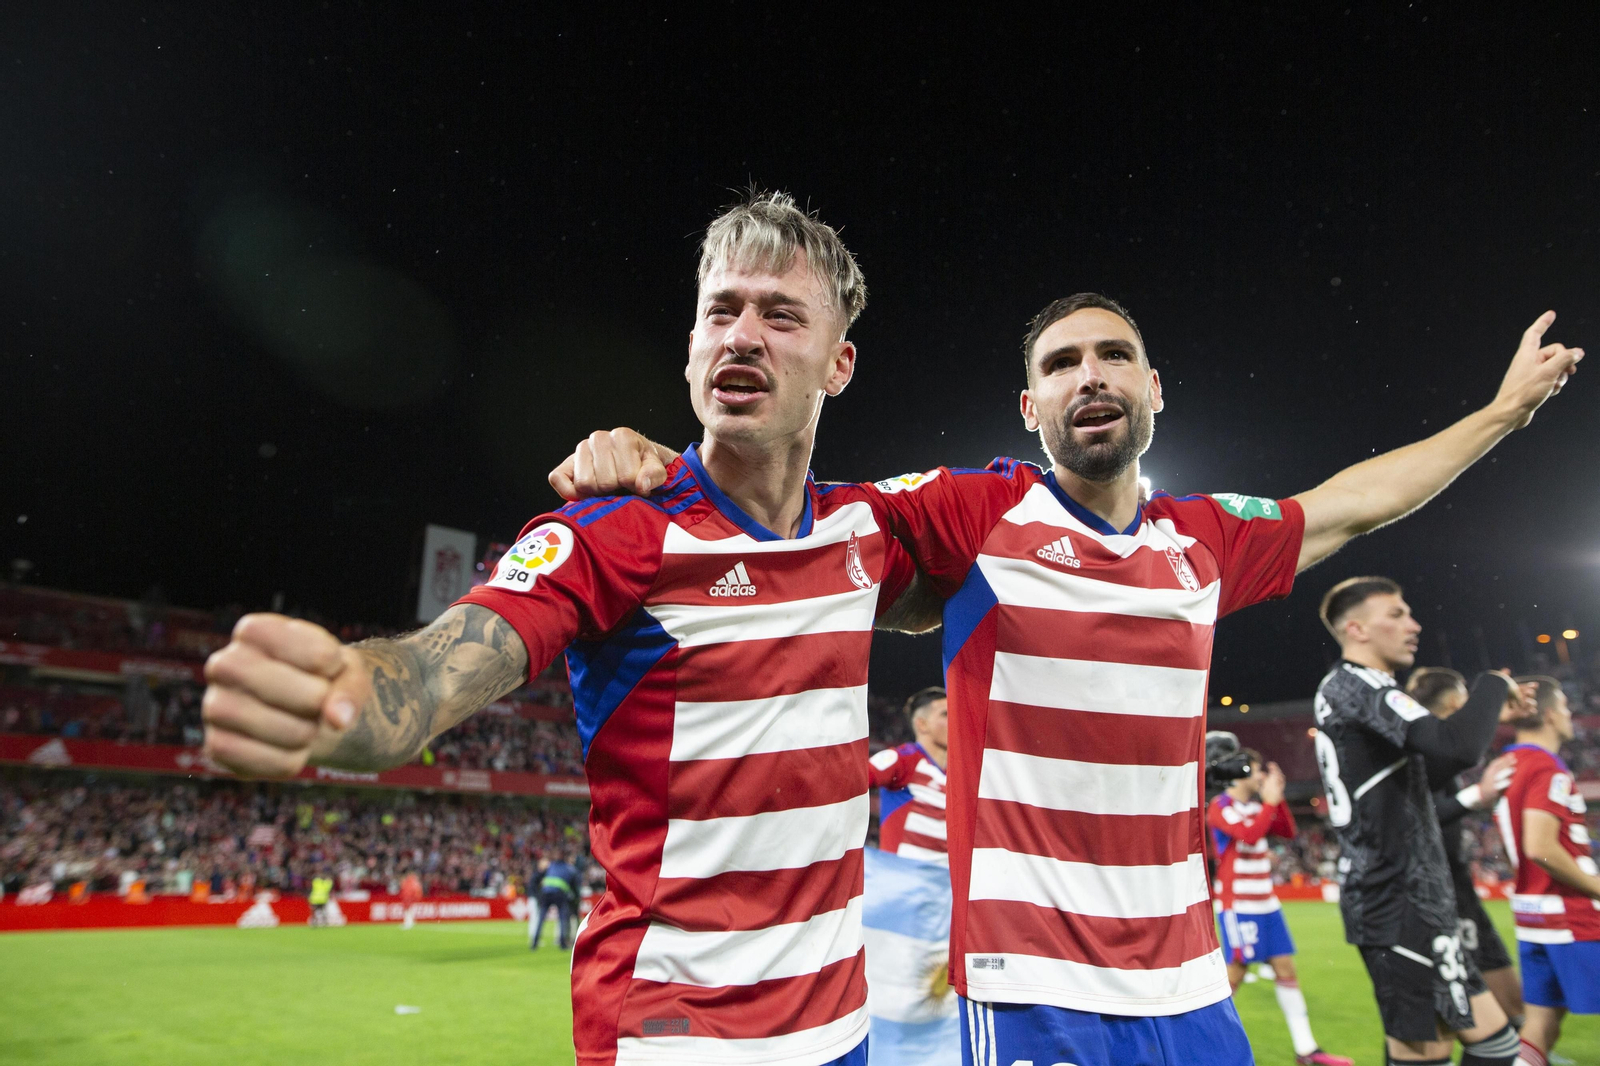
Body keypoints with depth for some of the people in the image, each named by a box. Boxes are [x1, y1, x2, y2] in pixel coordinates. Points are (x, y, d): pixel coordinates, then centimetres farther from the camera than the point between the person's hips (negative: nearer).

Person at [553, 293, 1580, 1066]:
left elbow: (1349, 504, 22)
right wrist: (642, 456, -24)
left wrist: (1504, 409, 32)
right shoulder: (975, 513, -9)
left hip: (1189, 982, 5)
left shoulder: (1205, 539, 6)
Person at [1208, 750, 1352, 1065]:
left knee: (1286, 971, 10)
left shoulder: (1256, 805, 12)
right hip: (1237, 906, -8)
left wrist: (1278, 798, -1)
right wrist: (1269, 802, -18)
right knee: (1234, 974, -5)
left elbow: (1287, 832, 10)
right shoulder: (1220, 806, -13)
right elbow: (1249, 836, -25)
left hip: (1266, 904, 8)